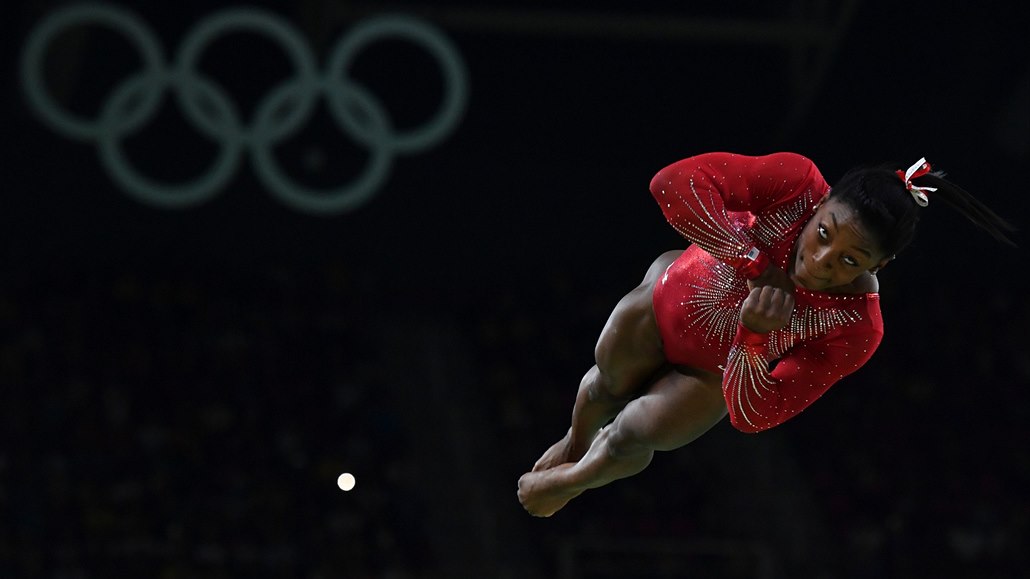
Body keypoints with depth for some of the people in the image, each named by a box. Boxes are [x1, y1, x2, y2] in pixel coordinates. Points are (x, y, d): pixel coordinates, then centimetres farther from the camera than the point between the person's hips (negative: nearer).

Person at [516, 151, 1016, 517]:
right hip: (672, 295, 1)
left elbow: (752, 417, -34)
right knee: (609, 382, 24)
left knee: (638, 435, 4)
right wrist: (754, 262, -51)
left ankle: (574, 479, 43)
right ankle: (577, 442, 63)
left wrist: (752, 339, -53)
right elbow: (675, 182, -49)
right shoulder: (797, 185, -41)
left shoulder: (856, 330, -41)